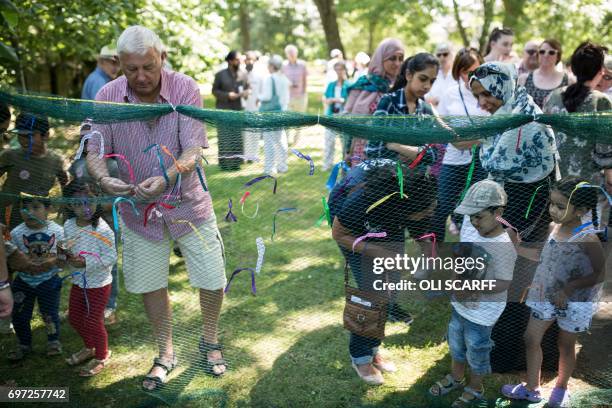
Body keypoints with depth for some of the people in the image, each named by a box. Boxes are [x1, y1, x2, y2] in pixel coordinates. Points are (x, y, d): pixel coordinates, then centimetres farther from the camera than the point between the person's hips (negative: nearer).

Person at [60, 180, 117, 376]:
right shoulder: (69, 225, -5)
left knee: (93, 321, 4)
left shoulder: (102, 230, -24)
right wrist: (63, 253, -14)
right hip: (78, 282, 7)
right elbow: (66, 247, 8)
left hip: (98, 284, -7)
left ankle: (101, 356, 30)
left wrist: (87, 262, -32)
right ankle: (89, 347, 48)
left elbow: (111, 257, -24)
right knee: (74, 318, 21)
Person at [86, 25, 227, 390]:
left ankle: (210, 341, 34)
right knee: (150, 284, 12)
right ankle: (166, 354, 36)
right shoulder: (107, 96, -10)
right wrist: (104, 179, -32)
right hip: (138, 209, 2)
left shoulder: (185, 89, -17)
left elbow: (193, 151, -23)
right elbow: (95, 151, -9)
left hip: (188, 203, -1)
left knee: (212, 280, 4)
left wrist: (165, 178, -41)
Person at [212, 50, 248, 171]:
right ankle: (224, 162, 3)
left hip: (237, 109, 3)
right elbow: (214, 90, 0)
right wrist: (227, 95, -14)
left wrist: (245, 93, -9)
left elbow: (246, 88, 15)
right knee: (224, 137, -4)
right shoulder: (220, 75, -1)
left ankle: (235, 161, 12)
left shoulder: (242, 75, 6)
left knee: (237, 136, 2)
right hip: (223, 110, -3)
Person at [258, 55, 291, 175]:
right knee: (281, 139, 12)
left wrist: (259, 97, 2)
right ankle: (282, 166, 18)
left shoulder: (269, 79, -14)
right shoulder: (284, 78, 7)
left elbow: (267, 96, -16)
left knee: (269, 140, -2)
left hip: (269, 112, -7)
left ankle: (270, 168, -1)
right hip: (282, 111, 7)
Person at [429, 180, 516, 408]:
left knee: (476, 353, 16)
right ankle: (455, 378, 51)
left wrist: (471, 291, -28)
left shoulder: (504, 247, -26)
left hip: (481, 316, -7)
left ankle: (475, 389, 40)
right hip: (459, 306, 7)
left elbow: (503, 283, -23)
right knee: (456, 346, 26)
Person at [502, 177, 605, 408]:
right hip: (545, 296, 6)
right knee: (531, 338, 10)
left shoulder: (587, 239, -24)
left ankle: (561, 389, 40)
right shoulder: (554, 227, -6)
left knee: (565, 345, 14)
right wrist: (518, 249, 1)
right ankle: (532, 389, 29)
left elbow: (601, 274, -18)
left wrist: (568, 289, -23)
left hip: (574, 302, -6)